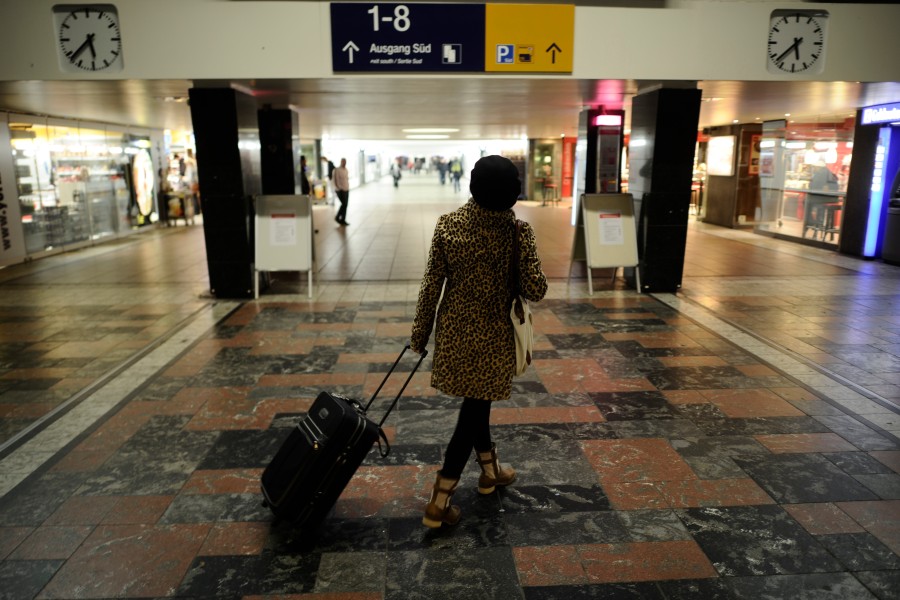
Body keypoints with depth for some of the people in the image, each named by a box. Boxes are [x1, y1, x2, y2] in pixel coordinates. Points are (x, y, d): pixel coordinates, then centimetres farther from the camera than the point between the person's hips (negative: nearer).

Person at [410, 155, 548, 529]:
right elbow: (535, 291, -14)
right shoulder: (519, 232, -16)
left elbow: (432, 285, -7)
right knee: (475, 406, 7)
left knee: (476, 400, 23)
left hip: (455, 329, 3)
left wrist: (420, 331, 4)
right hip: (492, 334, -3)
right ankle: (439, 500, 9)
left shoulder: (447, 225, -10)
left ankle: (489, 469, 42)